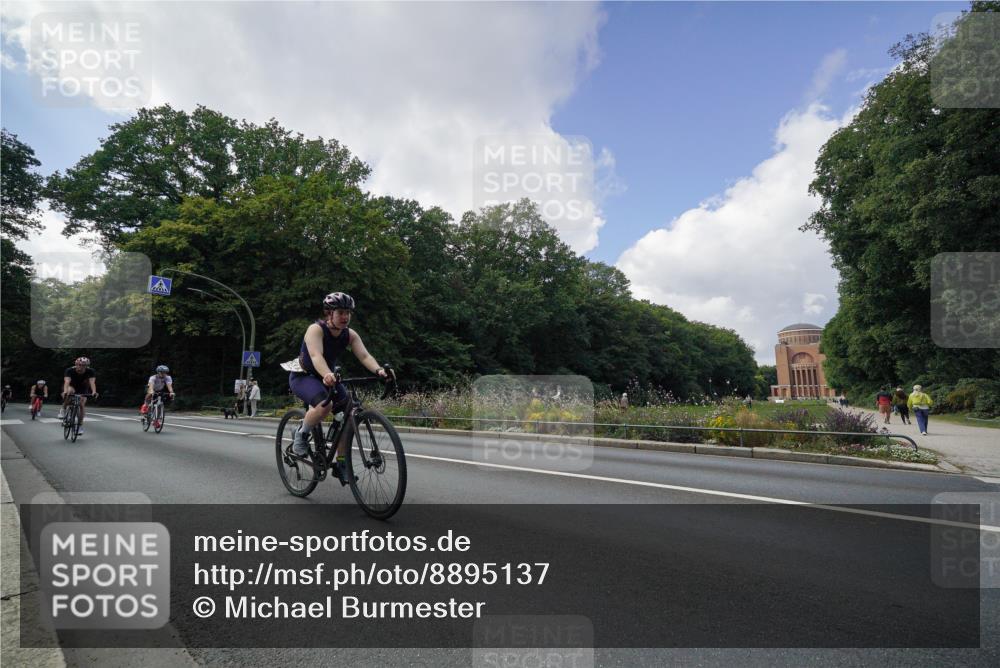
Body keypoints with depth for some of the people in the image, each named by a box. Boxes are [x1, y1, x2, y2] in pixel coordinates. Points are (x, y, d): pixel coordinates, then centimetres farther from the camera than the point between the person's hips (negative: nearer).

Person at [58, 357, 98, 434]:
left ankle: (80, 425, 0)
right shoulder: (70, 370, -31)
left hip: (83, 389, 1)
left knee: (82, 404, -15)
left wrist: (94, 392, -61)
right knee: (69, 391, -36)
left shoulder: (90, 371, -29)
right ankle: (63, 410, -15)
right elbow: (67, 381, -45)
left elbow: (92, 382, -42)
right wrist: (65, 391, -64)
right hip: (71, 386, -1)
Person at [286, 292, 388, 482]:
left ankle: (341, 464, 3)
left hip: (326, 377, 6)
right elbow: (316, 355, -42)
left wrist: (378, 370, -45)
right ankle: (301, 434, -6)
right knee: (324, 404, -36)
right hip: (302, 376, -6)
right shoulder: (316, 329, -24)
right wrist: (327, 375, -62)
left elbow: (364, 356, -23)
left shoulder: (350, 335, -9)